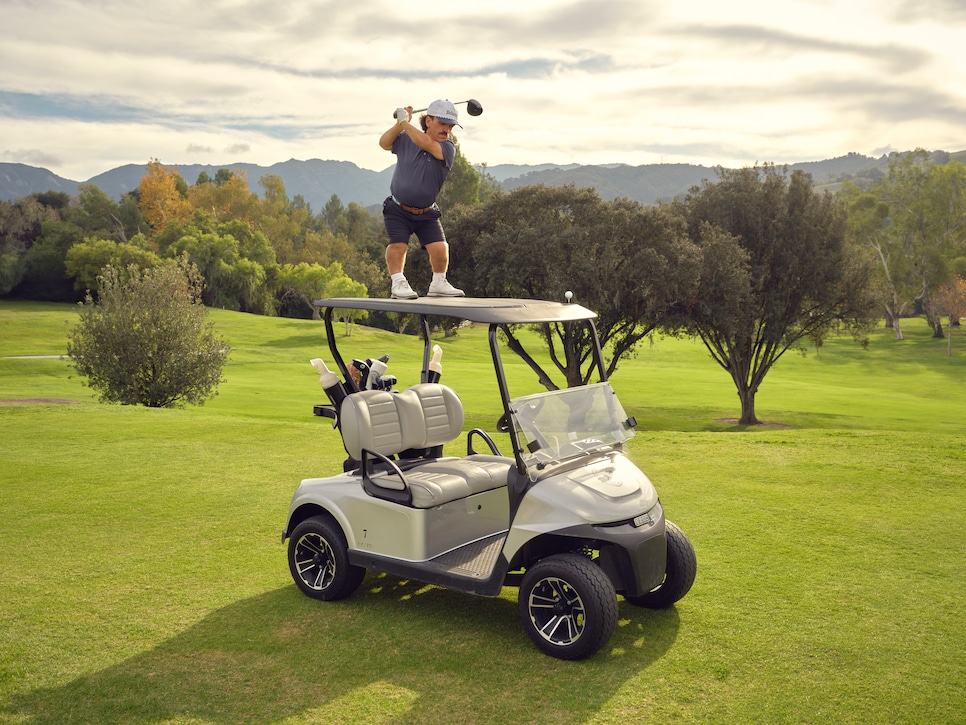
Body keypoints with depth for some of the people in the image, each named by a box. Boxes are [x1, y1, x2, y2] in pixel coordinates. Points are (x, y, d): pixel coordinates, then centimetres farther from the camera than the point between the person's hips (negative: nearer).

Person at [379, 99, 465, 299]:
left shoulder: (448, 148, -9)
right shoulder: (406, 138, 0)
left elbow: (425, 143, -26)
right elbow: (384, 143, -1)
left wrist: (405, 122, -18)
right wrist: (400, 124, -13)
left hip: (426, 213, 0)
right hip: (397, 209, 0)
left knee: (440, 247, -10)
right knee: (398, 244, -19)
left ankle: (438, 284, 11)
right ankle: (398, 284, -11)